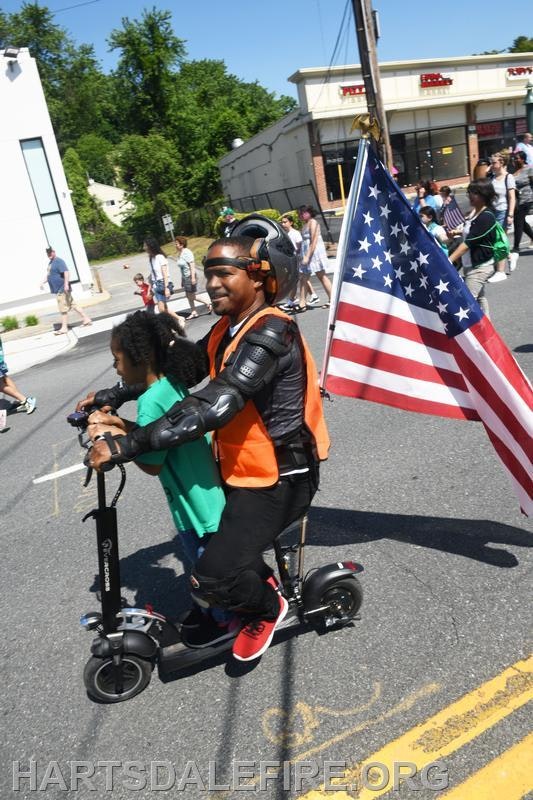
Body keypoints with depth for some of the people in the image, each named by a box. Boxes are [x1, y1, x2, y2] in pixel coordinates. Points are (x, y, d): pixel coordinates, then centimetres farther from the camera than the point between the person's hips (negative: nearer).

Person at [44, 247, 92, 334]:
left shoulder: (59, 261, -13)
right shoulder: (50, 263, 19)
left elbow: (66, 272, -24)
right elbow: (49, 275, 31)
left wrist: (66, 284, -32)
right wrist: (43, 282, 22)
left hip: (62, 289, -10)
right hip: (58, 289, 10)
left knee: (63, 309, -5)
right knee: (73, 305, 11)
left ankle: (64, 328, 0)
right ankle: (86, 319, 16)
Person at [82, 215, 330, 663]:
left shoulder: (270, 333, -26)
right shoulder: (228, 328, 4)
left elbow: (213, 406, -36)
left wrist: (125, 446, -36)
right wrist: (113, 396, 3)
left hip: (279, 478, -9)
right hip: (242, 469, 10)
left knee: (210, 578, -13)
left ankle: (267, 608, 18)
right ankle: (257, 580, 42)